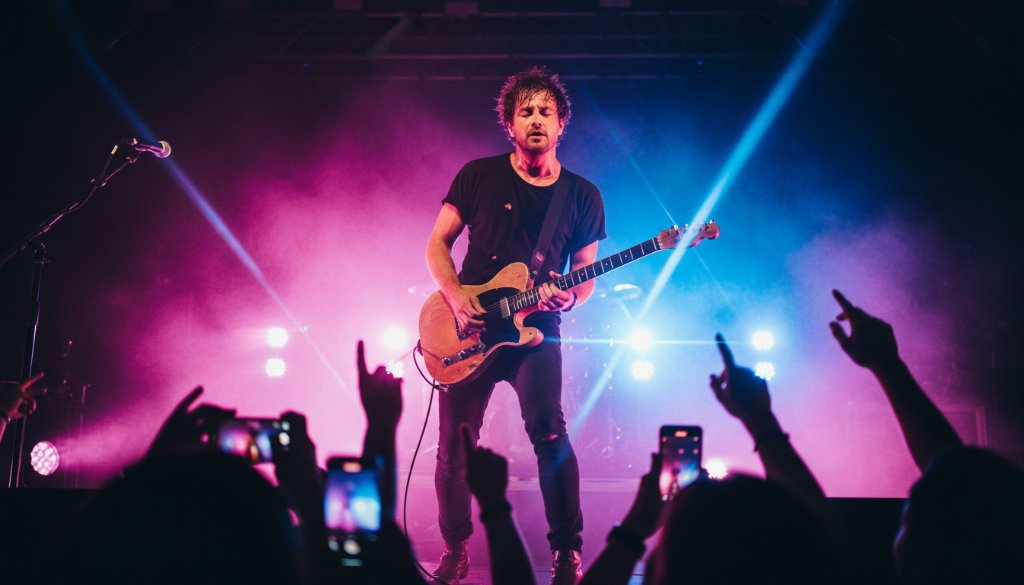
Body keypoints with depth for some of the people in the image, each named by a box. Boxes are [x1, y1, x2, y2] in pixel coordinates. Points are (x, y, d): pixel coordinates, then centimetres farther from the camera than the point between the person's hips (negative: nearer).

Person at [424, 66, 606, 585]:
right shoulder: (479, 175, 2)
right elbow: (438, 242, 5)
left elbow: (585, 271, 9)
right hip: (468, 330, 1)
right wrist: (455, 295, -11)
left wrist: (570, 296, -14)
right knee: (454, 448, 3)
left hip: (535, 329, -1)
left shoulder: (582, 196, 4)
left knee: (549, 433, -20)